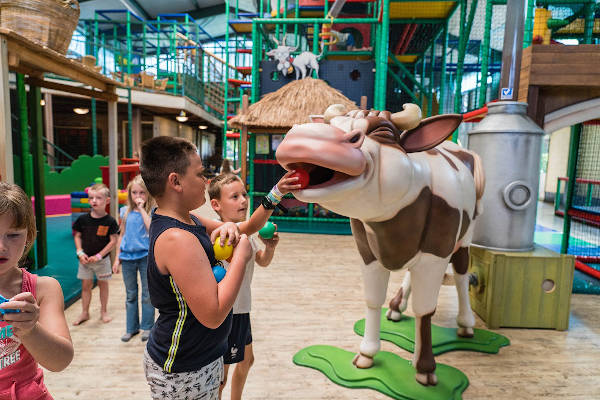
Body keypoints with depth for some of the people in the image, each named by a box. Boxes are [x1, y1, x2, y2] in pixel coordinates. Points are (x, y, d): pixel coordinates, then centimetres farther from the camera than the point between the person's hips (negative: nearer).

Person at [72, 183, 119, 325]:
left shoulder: (110, 221, -13)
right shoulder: (83, 219, -5)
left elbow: (114, 240, -11)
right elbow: (77, 235, 6)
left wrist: (99, 255, -14)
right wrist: (80, 252, -6)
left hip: (102, 259, -2)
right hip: (85, 259, 2)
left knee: (103, 284, 11)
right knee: (86, 285, 10)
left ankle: (104, 311, 27)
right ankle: (84, 313, 25)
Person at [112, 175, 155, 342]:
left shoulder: (151, 211, -6)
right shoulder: (125, 211, 6)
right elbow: (122, 235, 11)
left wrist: (142, 209, -20)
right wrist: (117, 258, 10)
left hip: (145, 256, -4)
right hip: (127, 256, 4)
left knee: (147, 294, 7)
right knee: (131, 295, 15)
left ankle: (147, 327, 22)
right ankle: (131, 327, 28)